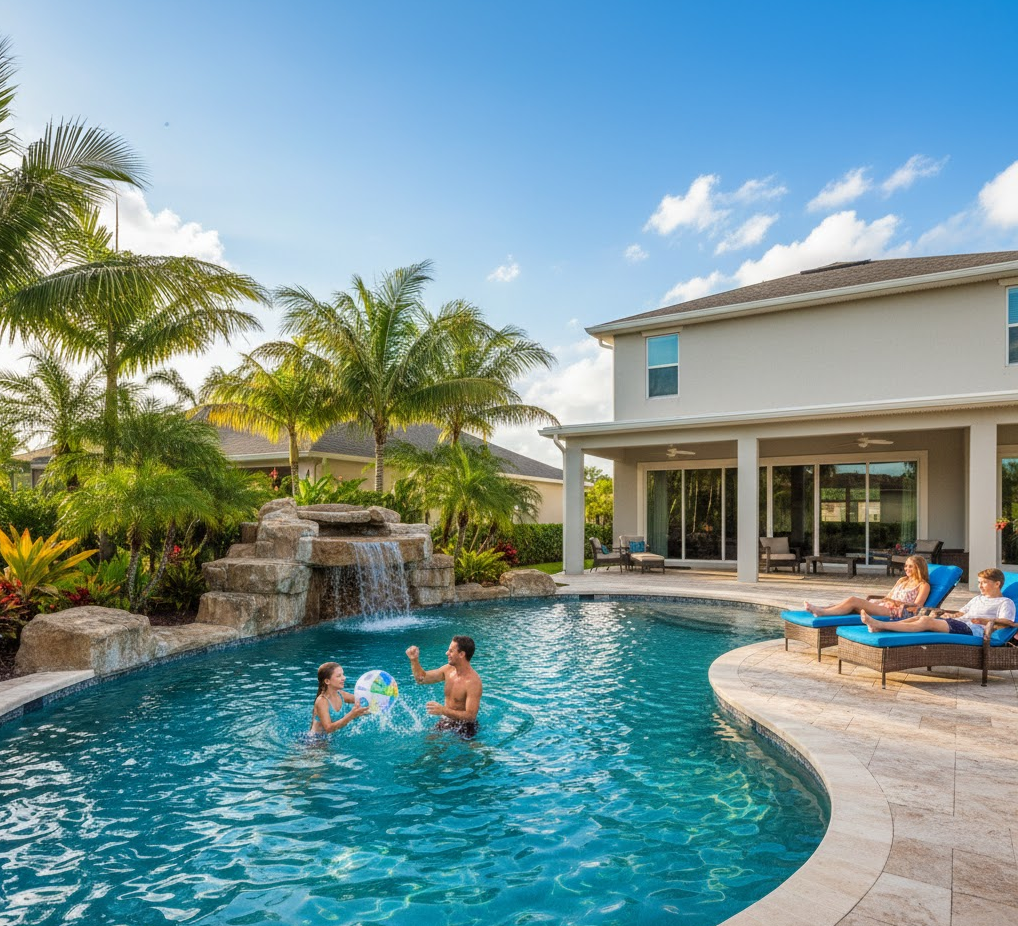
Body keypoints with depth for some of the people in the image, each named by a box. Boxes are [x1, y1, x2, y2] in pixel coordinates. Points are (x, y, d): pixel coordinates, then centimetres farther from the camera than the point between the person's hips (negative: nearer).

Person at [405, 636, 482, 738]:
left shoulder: (473, 681, -24)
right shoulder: (449, 669, -3)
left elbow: (471, 716, -27)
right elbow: (422, 679, 8)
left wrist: (443, 710, -36)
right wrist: (414, 660, -8)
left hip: (463, 729, -6)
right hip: (446, 721, 6)